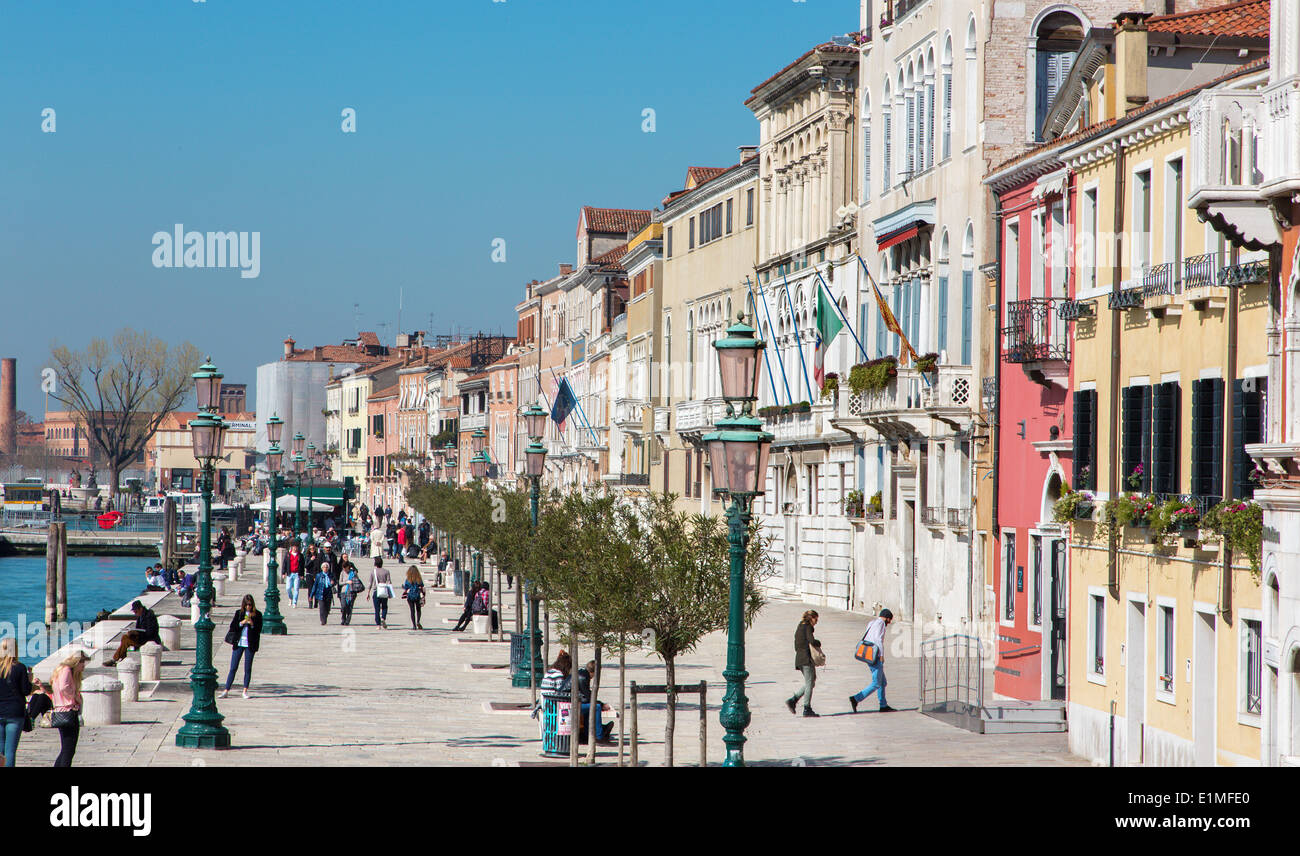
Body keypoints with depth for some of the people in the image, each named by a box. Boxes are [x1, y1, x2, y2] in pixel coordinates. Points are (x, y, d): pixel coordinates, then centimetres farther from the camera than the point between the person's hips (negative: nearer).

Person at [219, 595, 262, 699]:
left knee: (248, 669, 3)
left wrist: (252, 624, -18)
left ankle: (245, 691, 13)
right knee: (233, 668, 1)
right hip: (238, 643, 1)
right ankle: (226, 691, 3)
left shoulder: (257, 615, 1)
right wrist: (241, 623, -14)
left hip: (250, 645, -1)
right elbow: (232, 627, 1)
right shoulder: (239, 613, 5)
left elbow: (259, 630, -2)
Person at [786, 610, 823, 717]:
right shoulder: (808, 627, -9)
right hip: (807, 659, -9)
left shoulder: (799, 627, 18)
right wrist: (818, 644, -3)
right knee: (809, 683, -4)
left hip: (799, 659, 9)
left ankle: (792, 700, 5)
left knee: (810, 683, 14)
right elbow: (812, 641, -24)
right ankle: (807, 709, -4)